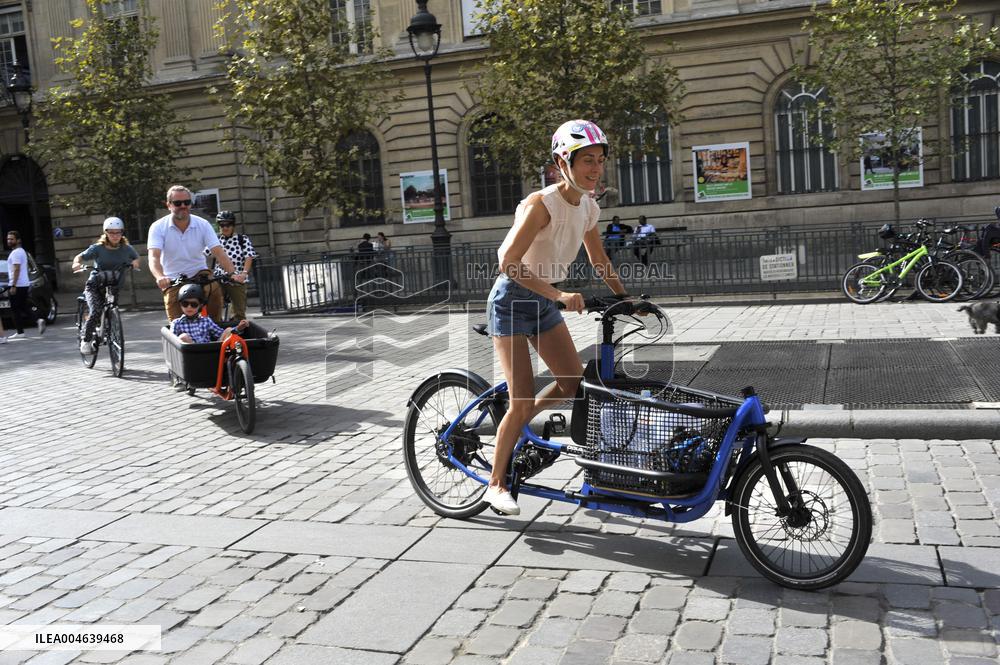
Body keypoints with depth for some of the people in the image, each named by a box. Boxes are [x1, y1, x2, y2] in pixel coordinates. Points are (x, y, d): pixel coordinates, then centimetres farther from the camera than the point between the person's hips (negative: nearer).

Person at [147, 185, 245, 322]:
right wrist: (160, 277, -44)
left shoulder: (203, 225, -6)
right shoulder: (158, 227, -9)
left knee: (215, 292, -31)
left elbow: (218, 252, -15)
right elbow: (154, 257, -22)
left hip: (200, 274, 1)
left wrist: (232, 273, -33)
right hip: (173, 280, 0)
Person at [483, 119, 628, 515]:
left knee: (574, 382, 4)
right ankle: (496, 484, 8)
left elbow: (600, 262, 14)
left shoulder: (588, 207, 1)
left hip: (545, 302, 8)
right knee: (523, 399, -9)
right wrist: (560, 295, -35)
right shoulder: (541, 204, -23)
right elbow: (509, 263, -30)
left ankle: (512, 428, 27)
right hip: (512, 300, -7)